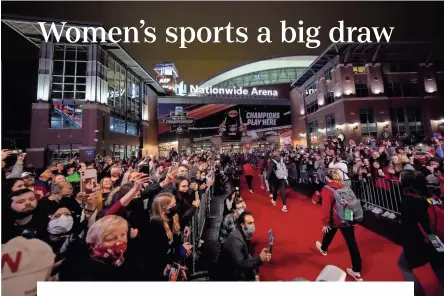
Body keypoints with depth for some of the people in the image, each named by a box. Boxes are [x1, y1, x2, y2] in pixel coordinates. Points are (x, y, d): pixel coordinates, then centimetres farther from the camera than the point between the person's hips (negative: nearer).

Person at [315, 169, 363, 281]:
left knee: (329, 232, 25)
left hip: (336, 219, -4)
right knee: (352, 243, 8)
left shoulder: (327, 189, -17)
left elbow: (326, 207, -20)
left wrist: (325, 223, -12)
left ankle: (323, 249, 51)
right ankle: (357, 272, 16)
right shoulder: (344, 186, 1)